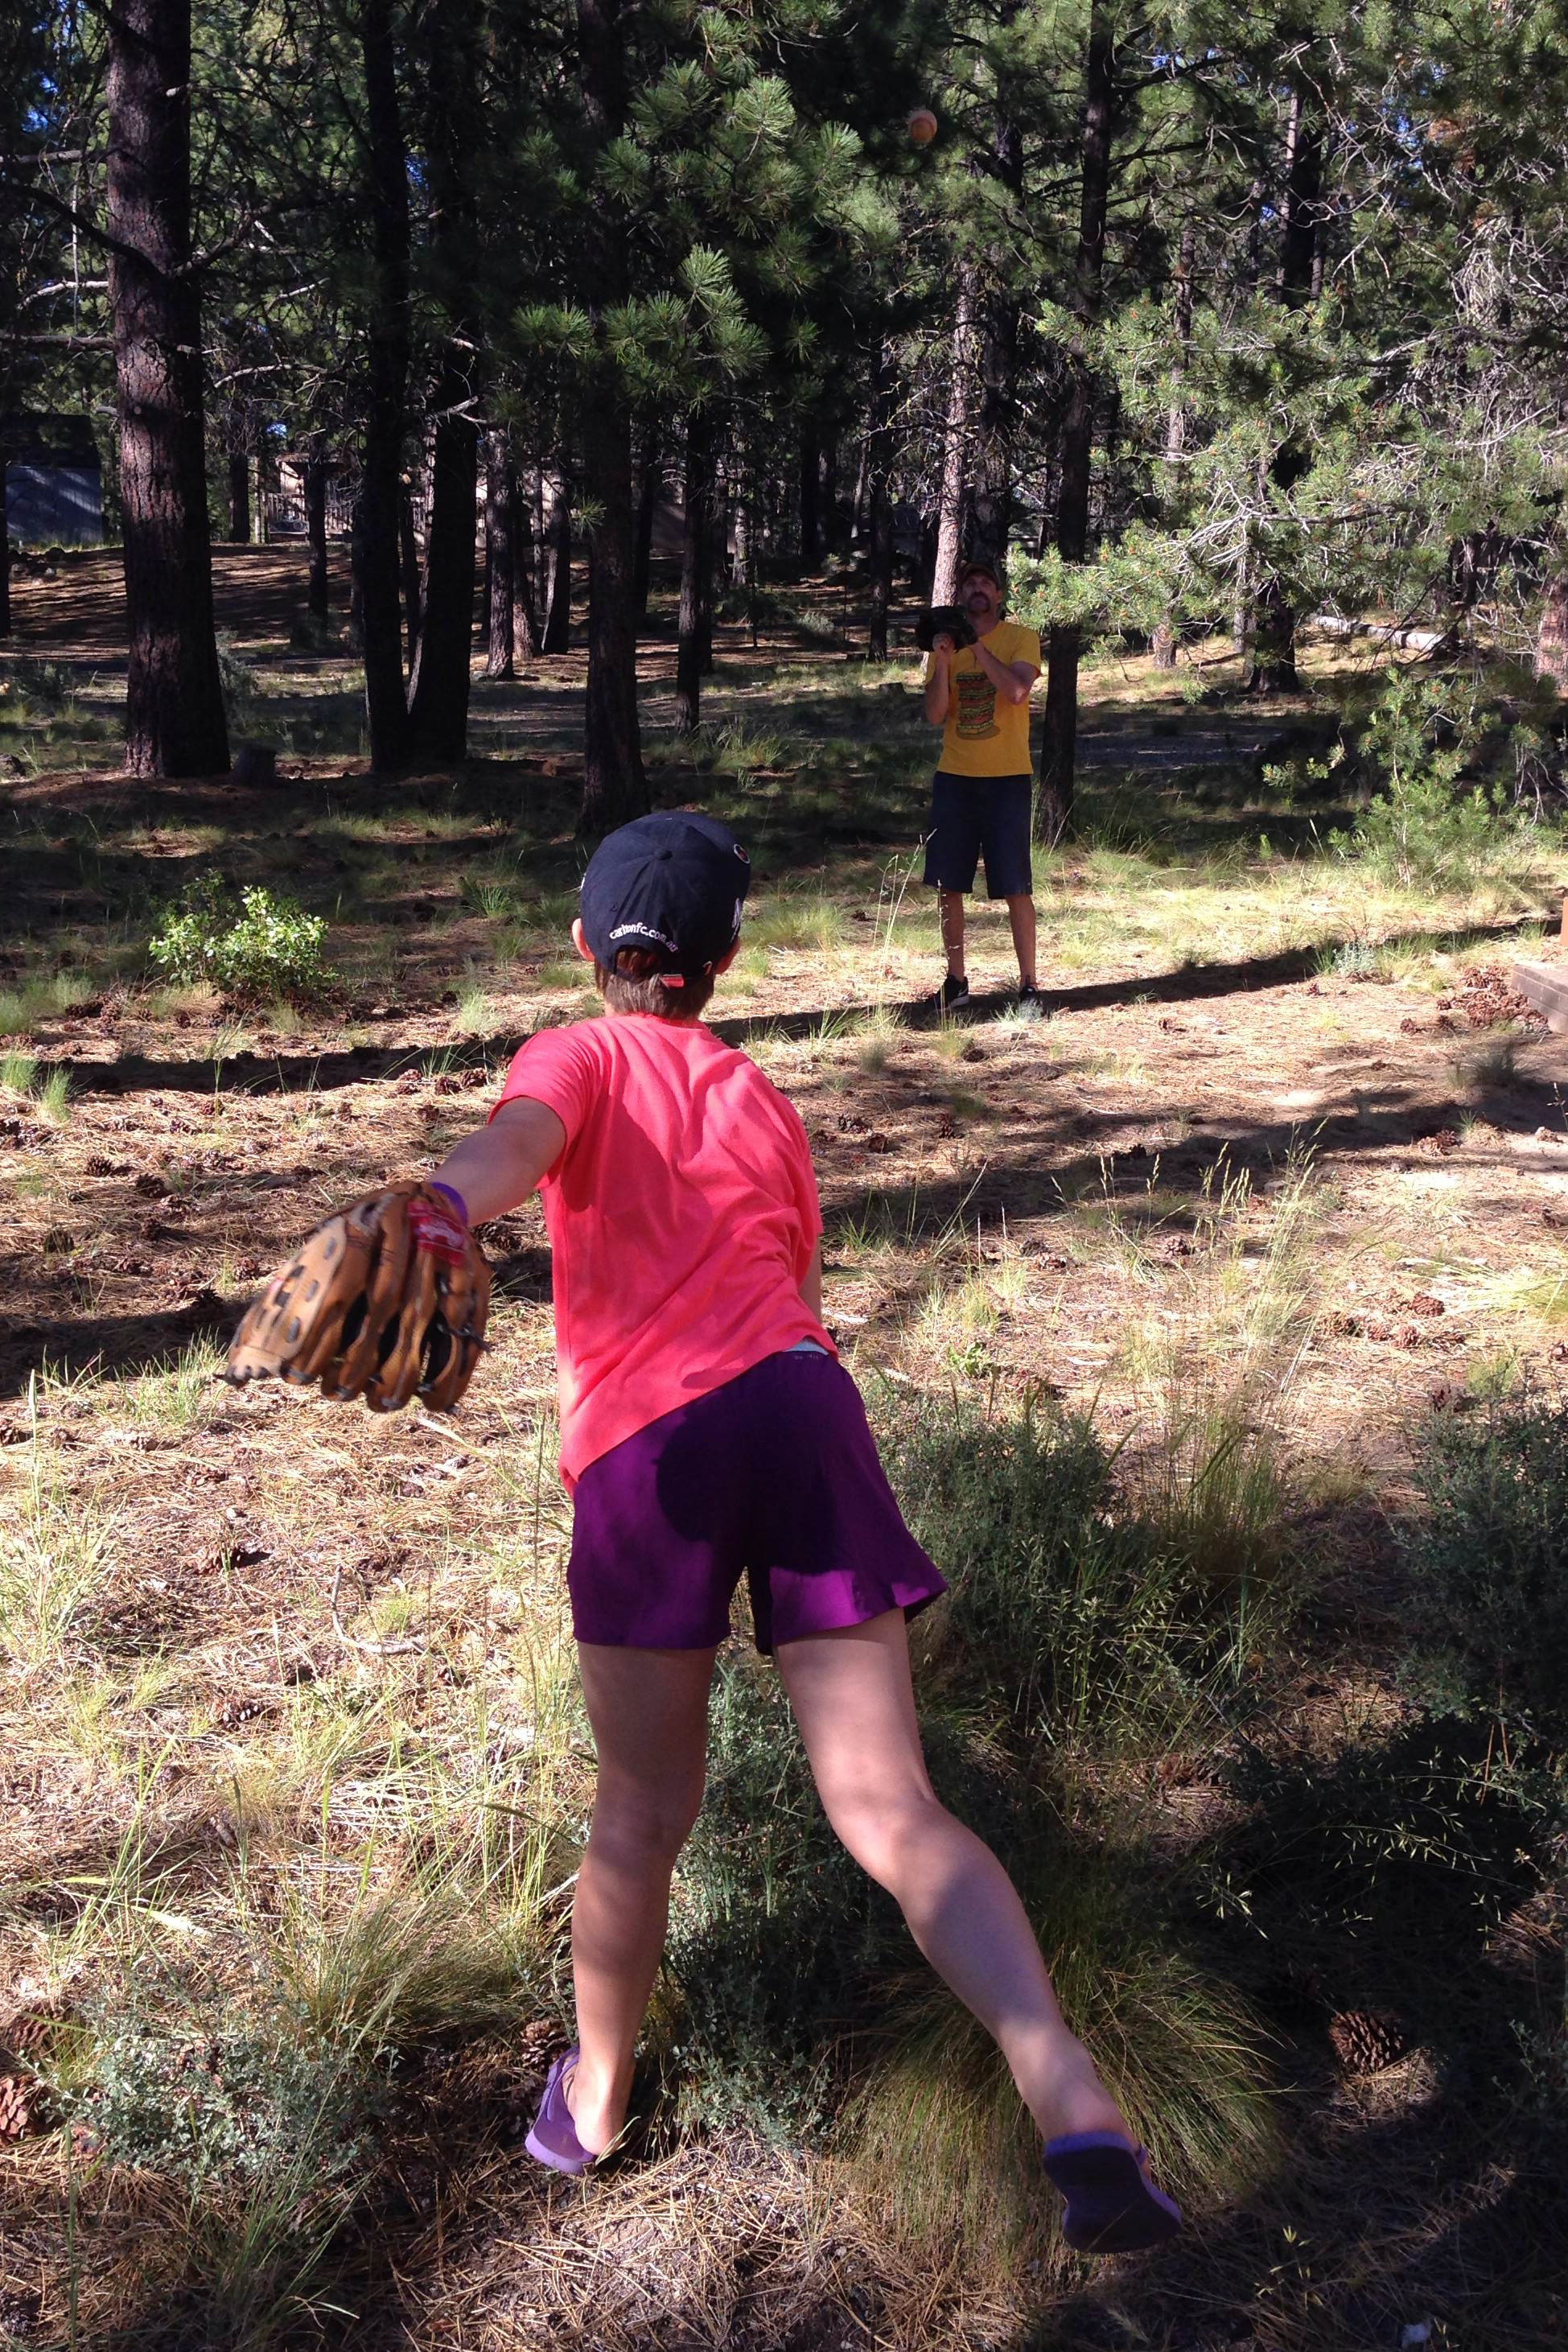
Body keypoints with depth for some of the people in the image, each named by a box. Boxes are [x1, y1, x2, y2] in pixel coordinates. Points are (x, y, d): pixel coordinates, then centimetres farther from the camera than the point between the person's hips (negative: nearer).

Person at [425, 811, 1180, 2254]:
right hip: (800, 1403, 3)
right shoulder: (766, 1105, 26)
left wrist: (435, 1215, -35)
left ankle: (591, 2105, 36)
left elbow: (521, 1140, -13)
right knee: (892, 1812, 2)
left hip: (644, 1447, -2)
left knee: (643, 1812, 16)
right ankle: (1076, 2102, -14)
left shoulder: (581, 1057, 13)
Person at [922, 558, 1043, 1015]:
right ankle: (956, 981, 16)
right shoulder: (945, 644, 8)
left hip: (1007, 778, -4)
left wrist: (977, 647, -18)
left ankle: (1029, 985, 3)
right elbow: (935, 715, -1)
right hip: (955, 777, 4)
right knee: (947, 885, 5)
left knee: (1015, 887, -4)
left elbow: (1017, 692, -19)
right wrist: (943, 661, -15)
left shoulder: (1021, 638, -1)